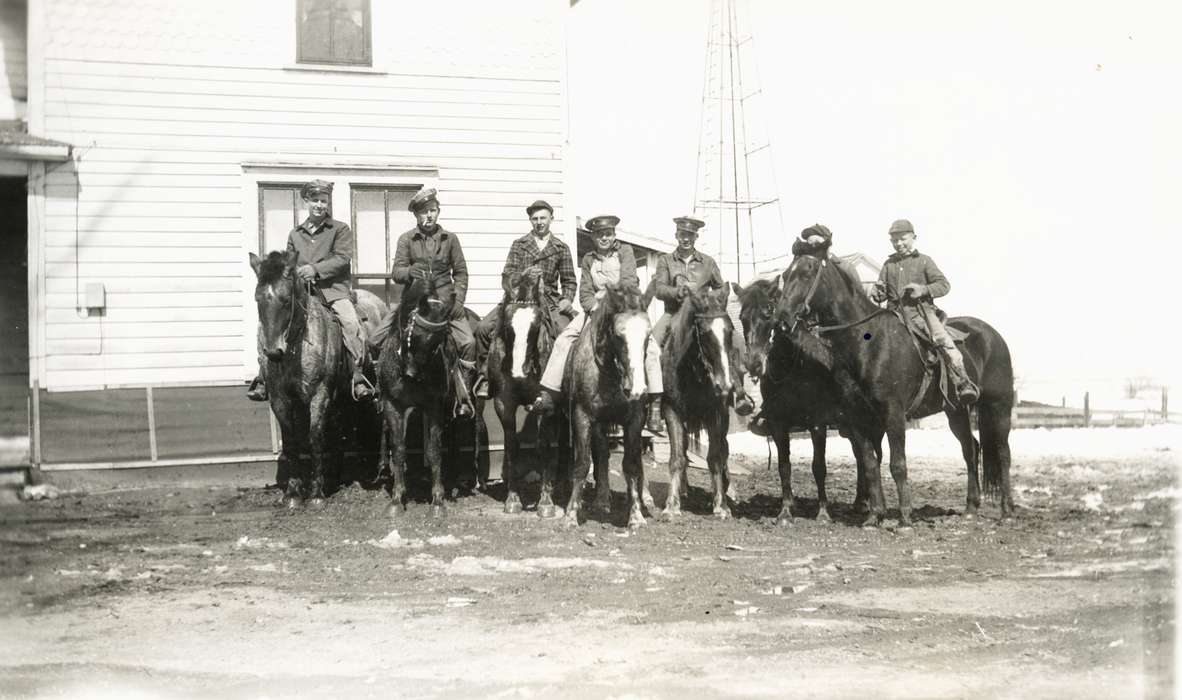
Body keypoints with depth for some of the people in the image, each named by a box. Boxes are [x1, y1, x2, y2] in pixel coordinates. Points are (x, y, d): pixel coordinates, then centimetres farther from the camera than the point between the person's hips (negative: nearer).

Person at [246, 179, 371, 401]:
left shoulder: (341, 229, 7)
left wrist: (315, 269, -19)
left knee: (350, 321, -30)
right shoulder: (295, 234, 19)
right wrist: (297, 273, -2)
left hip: (333, 289, -3)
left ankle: (358, 377, -23)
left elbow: (342, 258, -6)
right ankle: (263, 376, -5)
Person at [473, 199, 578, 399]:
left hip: (549, 300, 0)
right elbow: (506, 279, 3)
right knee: (483, 328, -20)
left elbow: (569, 281, 16)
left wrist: (567, 299, -3)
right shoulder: (519, 245, 12)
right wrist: (524, 275, -17)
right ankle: (485, 373, -4)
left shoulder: (561, 248, 13)